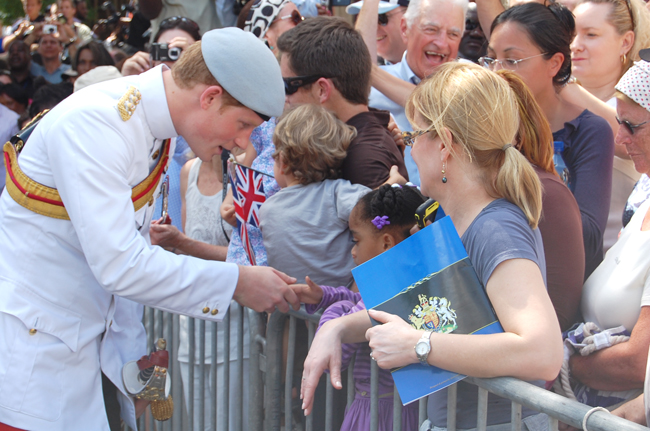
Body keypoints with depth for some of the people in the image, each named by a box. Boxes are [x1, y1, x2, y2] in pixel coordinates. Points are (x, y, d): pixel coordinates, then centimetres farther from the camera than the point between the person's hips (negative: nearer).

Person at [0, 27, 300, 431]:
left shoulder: (159, 130, 3)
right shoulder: (89, 124, -24)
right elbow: (118, 264, -30)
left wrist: (134, 356, 14)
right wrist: (237, 282, -23)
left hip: (91, 339, 8)